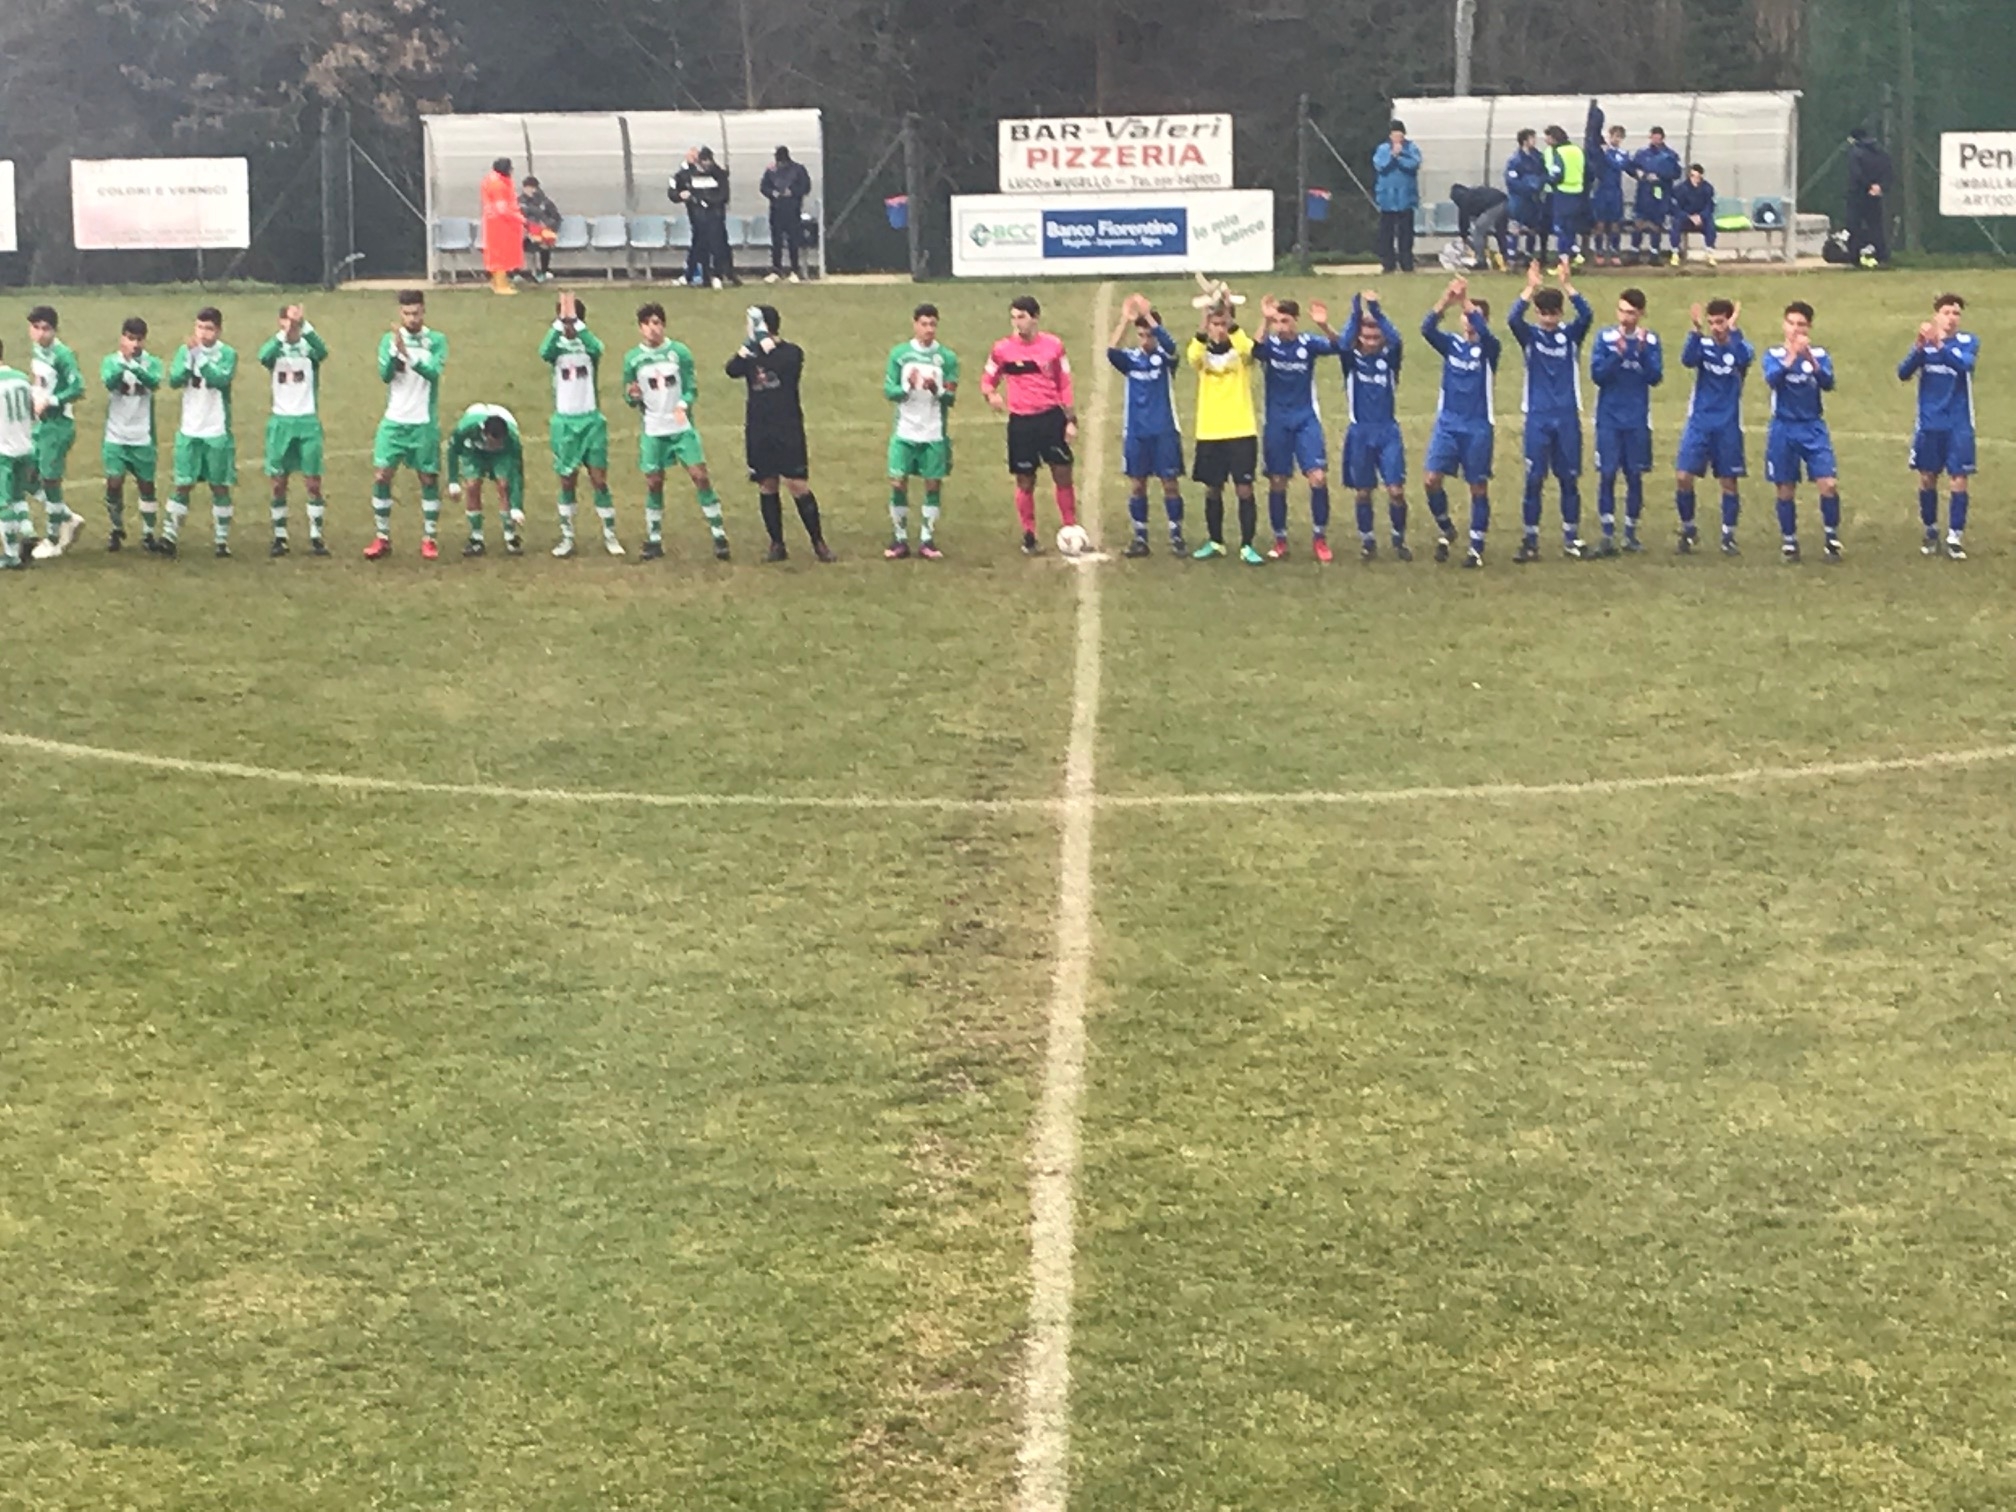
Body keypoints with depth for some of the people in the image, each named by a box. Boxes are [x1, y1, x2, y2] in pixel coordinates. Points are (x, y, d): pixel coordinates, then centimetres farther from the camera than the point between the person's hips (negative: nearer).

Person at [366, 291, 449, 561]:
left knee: (429, 479, 2)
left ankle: (430, 538, 12)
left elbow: (433, 372, -18)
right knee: (381, 477, -4)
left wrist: (407, 354, -31)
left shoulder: (437, 341, -3)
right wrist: (395, 349, -25)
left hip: (425, 423, -1)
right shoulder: (388, 339, 2)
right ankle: (382, 539, 5)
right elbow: (385, 374, -10)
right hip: (394, 422, 1)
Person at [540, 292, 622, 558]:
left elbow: (595, 348, -26)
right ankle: (567, 538, 11)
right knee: (567, 482, 4)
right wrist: (561, 322, -34)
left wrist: (575, 321, -33)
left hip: (591, 420, 0)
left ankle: (610, 536, 6)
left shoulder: (589, 344, 0)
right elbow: (544, 352, -26)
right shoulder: (557, 345, -1)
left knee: (599, 480, -1)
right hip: (564, 421, 0)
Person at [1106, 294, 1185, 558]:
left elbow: (1169, 344, -25)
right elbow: (1111, 352, -18)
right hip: (1136, 430, 2)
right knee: (1137, 484, 4)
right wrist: (1125, 320, -25)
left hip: (1164, 430, -2)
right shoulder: (1131, 358, 3)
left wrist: (1147, 315, -28)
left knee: (1170, 483, -1)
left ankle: (1176, 536, 7)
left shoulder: (1165, 357, -2)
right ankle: (1139, 538, 11)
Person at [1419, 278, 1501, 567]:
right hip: (1447, 423, 2)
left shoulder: (1489, 348, -3)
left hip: (1478, 426, -2)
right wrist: (1446, 300, -30)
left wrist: (1465, 300, -32)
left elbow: (1484, 332, -26)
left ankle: (1476, 547, 11)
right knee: (1430, 479, -11)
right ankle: (1445, 528, 12)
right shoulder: (1451, 343, 4)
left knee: (1478, 487, 2)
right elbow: (1426, 328, -16)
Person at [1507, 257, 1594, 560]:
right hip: (1538, 417, -1)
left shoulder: (1571, 335, 4)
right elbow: (1512, 319, -17)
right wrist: (1530, 289, -27)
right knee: (1534, 479, -2)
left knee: (1569, 479, 6)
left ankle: (1571, 538, 15)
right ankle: (1530, 541, 3)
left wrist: (1566, 285, -23)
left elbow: (1587, 315, -15)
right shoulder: (1530, 336, 2)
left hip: (1568, 416, 1)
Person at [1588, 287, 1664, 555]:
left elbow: (1656, 378, -5)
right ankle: (1608, 535, -1)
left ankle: (1631, 533, 16)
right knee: (1607, 475, -5)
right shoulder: (1605, 337, -3)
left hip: (1637, 420, 1)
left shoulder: (1651, 340, 1)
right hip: (1609, 418, -1)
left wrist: (1643, 352, -18)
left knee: (1635, 476, 5)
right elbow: (1596, 374, -9)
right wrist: (1618, 355, -22)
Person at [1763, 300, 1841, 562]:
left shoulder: (1819, 354, 2)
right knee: (1786, 490, 5)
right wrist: (1792, 356, -33)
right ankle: (1790, 542, 18)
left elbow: (1828, 383, -14)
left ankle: (1832, 537, 4)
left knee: (1829, 484, -11)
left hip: (1813, 428, 0)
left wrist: (1810, 358, -28)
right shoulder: (1774, 354, -1)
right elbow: (1772, 379, -20)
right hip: (1783, 430, 0)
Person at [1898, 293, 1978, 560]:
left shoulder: (1969, 341, -3)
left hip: (1959, 425, -2)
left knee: (1959, 480, -6)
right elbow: (1903, 374, -8)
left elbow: (1964, 363, -24)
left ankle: (1954, 537, 2)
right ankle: (1931, 532, 24)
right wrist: (1919, 348, -26)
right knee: (1927, 478, 8)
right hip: (1929, 424, 2)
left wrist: (1940, 345, -40)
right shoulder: (1925, 342, 3)